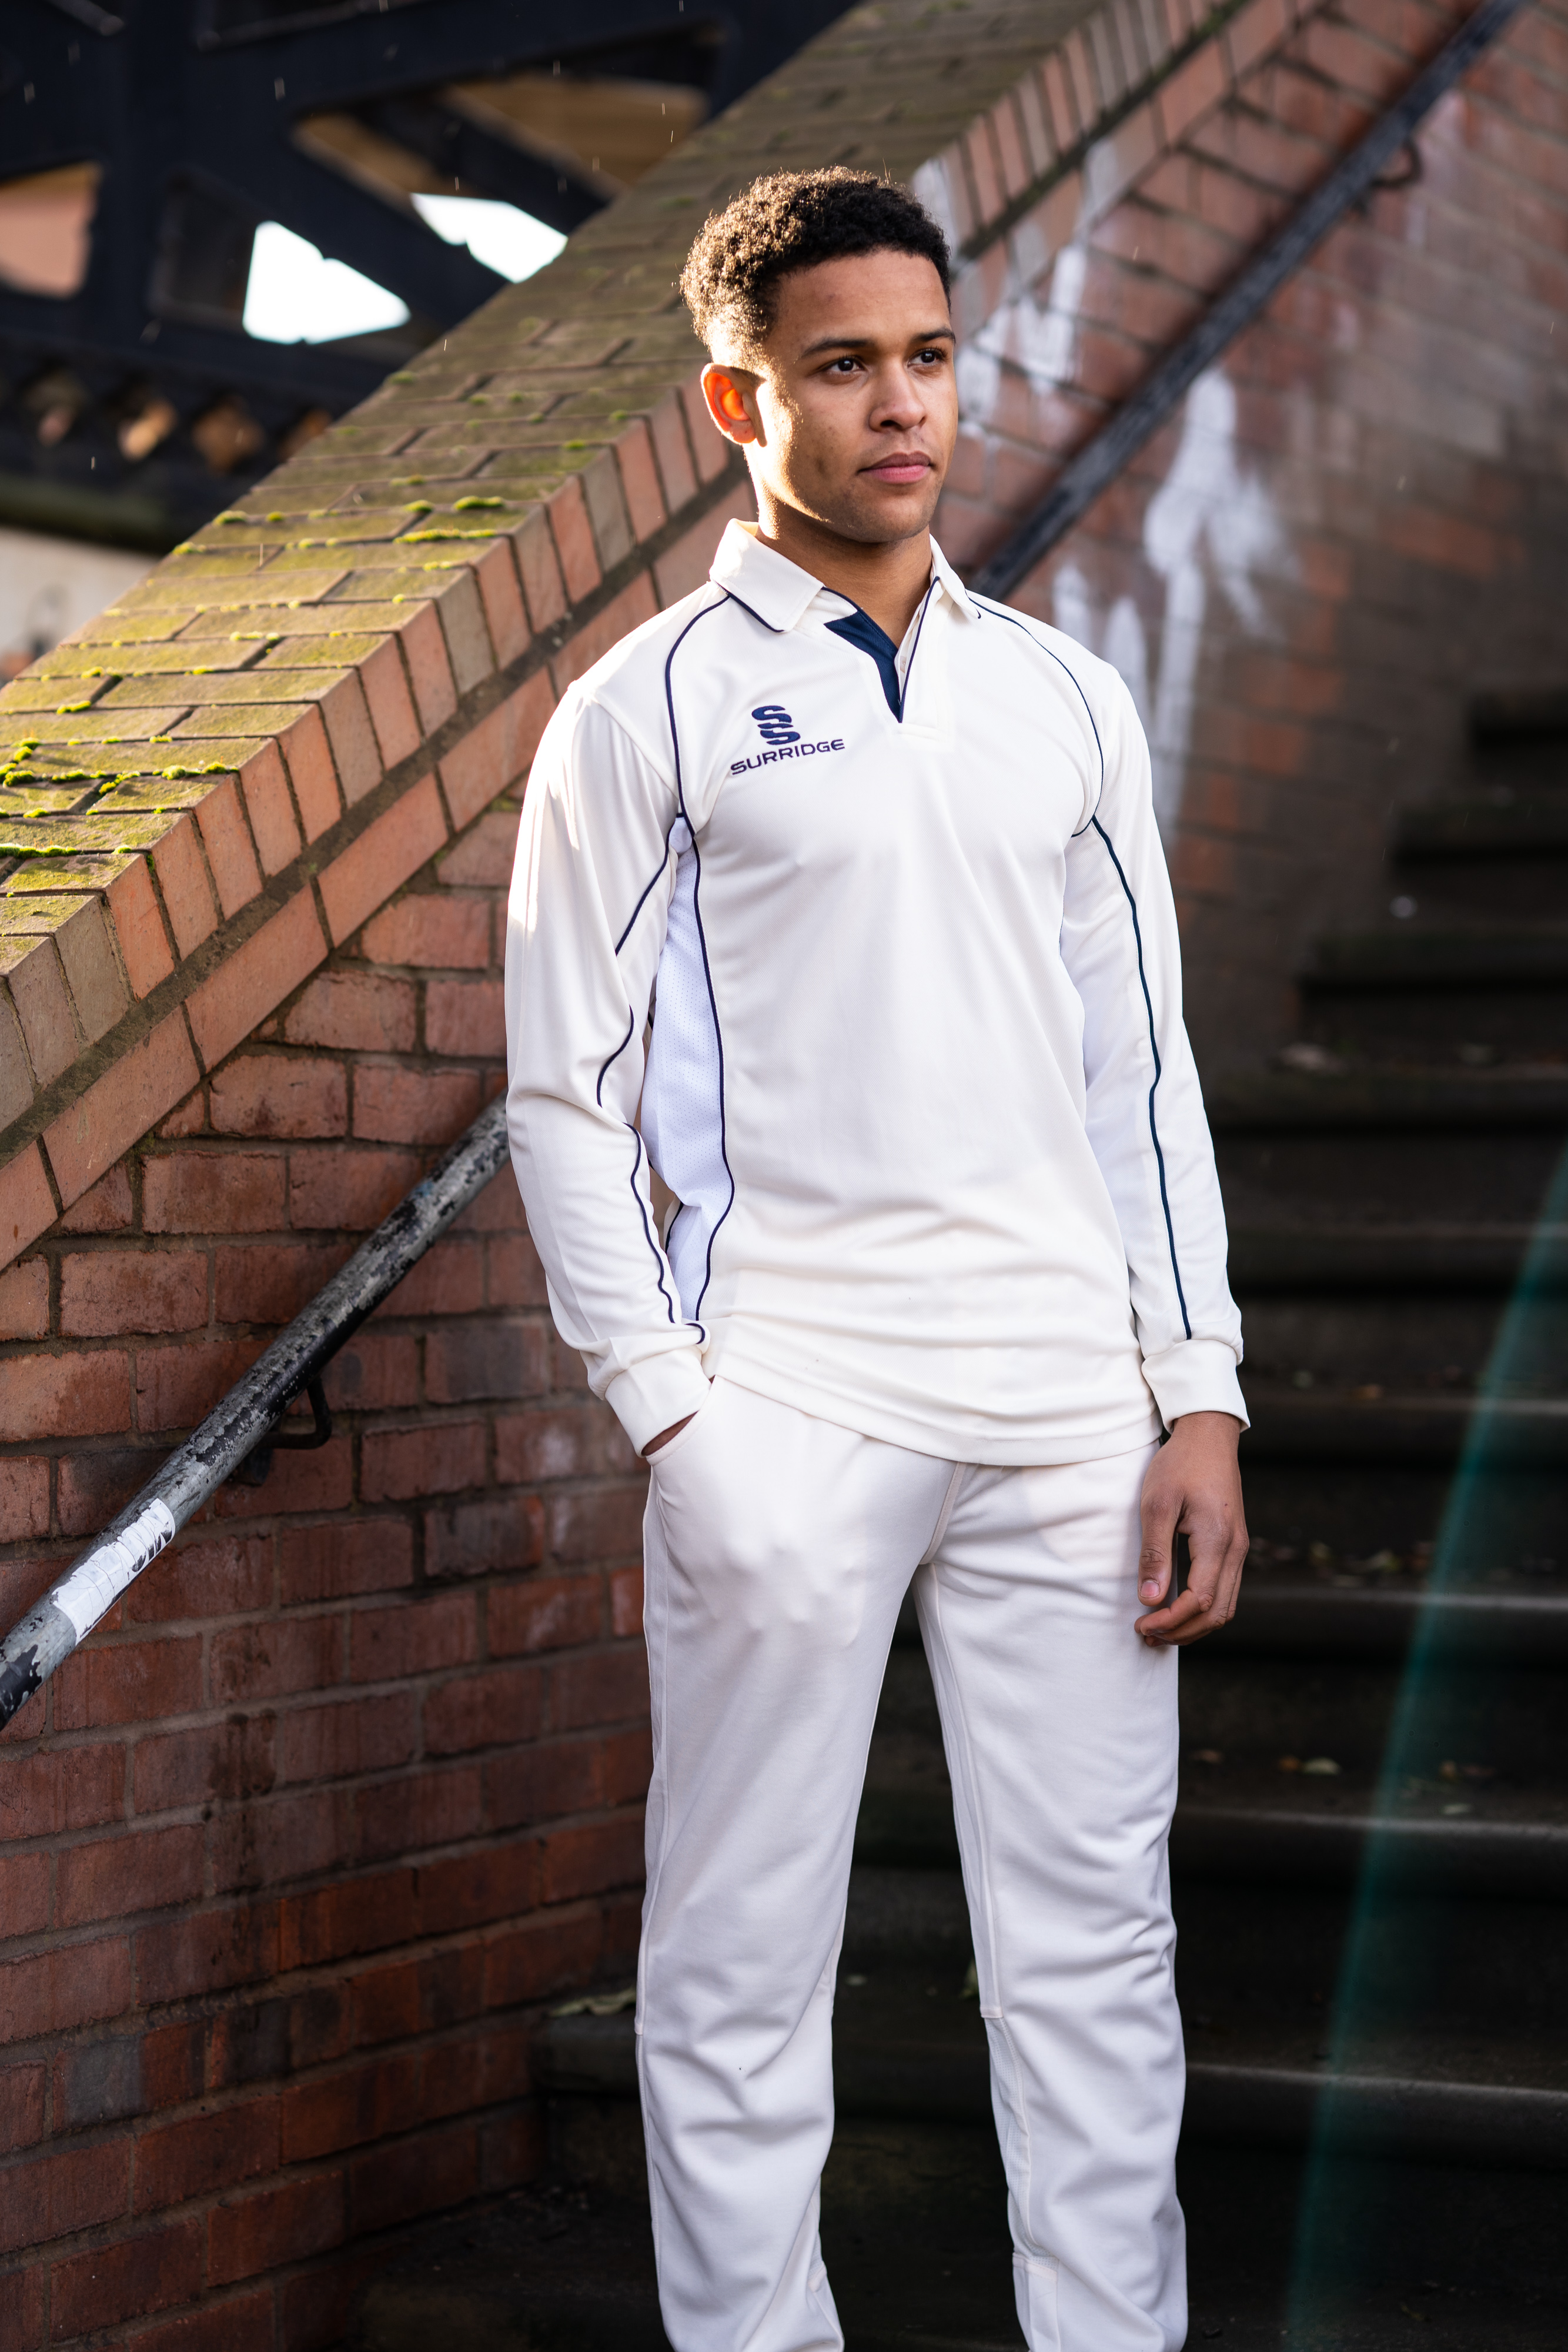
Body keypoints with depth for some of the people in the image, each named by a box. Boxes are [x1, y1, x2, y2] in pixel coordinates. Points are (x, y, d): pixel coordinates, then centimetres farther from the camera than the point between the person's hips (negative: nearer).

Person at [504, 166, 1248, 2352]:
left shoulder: (1066, 702, 13)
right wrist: (675, 1424, -9)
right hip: (789, 1414, -3)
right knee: (743, 1964, 2)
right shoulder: (649, 713, 0)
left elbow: (1143, 1066, 14)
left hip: (1066, 1415, 4)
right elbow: (567, 1097, -2)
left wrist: (1200, 1396, 6)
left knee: (1097, 1943, 7)